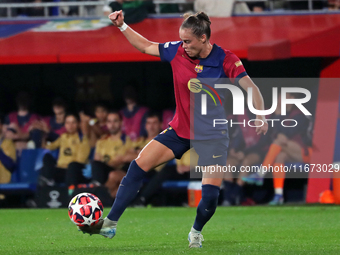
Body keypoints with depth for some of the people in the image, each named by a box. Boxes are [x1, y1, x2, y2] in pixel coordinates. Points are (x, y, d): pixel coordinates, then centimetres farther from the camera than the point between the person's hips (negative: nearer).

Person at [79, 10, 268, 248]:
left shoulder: (226, 60, -17)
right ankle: (110, 224, -2)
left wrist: (261, 116, -30)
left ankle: (196, 232, 20)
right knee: (138, 166, -8)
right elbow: (145, 46, 9)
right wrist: (122, 26, 2)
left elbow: (251, 88, -16)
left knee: (211, 194, -13)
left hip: (212, 134, -3)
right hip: (180, 129, 4)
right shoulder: (177, 51, -7)